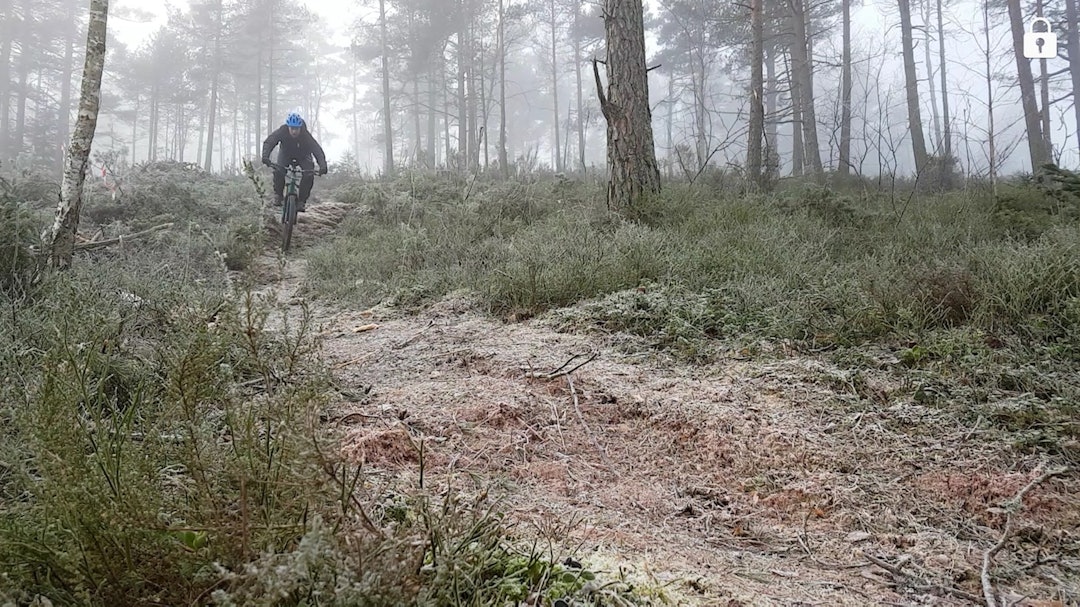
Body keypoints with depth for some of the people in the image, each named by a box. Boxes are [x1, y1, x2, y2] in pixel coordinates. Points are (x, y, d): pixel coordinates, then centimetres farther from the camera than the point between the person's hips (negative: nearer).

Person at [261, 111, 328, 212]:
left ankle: (302, 201, -7)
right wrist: (265, 156, -60)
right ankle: (278, 195, -2)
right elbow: (269, 142, -41)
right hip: (286, 154, 0)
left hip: (302, 156, 0)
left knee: (309, 175, -24)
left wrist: (322, 165, -61)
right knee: (278, 171, -26)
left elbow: (317, 149, -44)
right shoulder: (282, 131, -33)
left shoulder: (306, 135, -35)